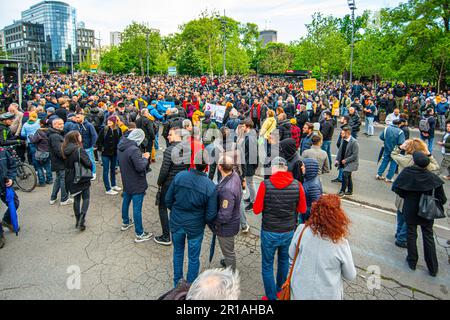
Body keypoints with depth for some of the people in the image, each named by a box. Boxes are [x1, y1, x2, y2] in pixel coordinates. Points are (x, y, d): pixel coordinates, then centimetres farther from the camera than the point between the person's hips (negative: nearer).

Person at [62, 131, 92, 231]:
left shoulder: (65, 150, 1)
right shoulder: (79, 150, -19)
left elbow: (66, 165, 9)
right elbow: (88, 163, -22)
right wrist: (90, 167, -3)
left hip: (71, 179, 6)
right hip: (82, 178, -6)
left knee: (76, 199, 17)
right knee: (86, 198, 8)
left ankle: (78, 221, 24)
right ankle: (82, 219, -5)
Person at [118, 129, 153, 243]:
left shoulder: (121, 147, 0)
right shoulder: (134, 150, -28)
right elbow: (140, 167, -28)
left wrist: (141, 157, 4)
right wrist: (145, 158, -11)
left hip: (126, 182, 9)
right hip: (136, 184, -9)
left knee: (126, 201, 25)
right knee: (137, 208, -1)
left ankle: (125, 223, 47)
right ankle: (139, 234, 9)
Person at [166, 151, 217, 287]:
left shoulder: (179, 176, -18)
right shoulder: (210, 187, -23)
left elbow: (168, 200, -6)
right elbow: (211, 215, -16)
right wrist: (206, 221, 8)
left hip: (176, 223, 3)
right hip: (195, 227, -2)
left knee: (178, 251, 26)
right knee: (194, 258, 18)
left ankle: (177, 283, 45)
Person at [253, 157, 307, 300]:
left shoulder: (265, 185, -19)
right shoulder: (297, 185, -12)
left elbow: (256, 210, -12)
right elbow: (303, 209, -2)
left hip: (269, 233, -3)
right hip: (289, 232, 3)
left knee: (267, 266, 15)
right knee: (284, 261, 26)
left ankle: (271, 297, 25)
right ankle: (280, 290, 46)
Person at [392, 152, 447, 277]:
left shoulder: (407, 173, -17)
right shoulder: (433, 177, -15)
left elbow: (395, 187, -14)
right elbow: (442, 198, -10)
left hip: (410, 210, -1)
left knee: (411, 234, 15)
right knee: (428, 237, 13)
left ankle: (412, 262, 27)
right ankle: (433, 268, 22)